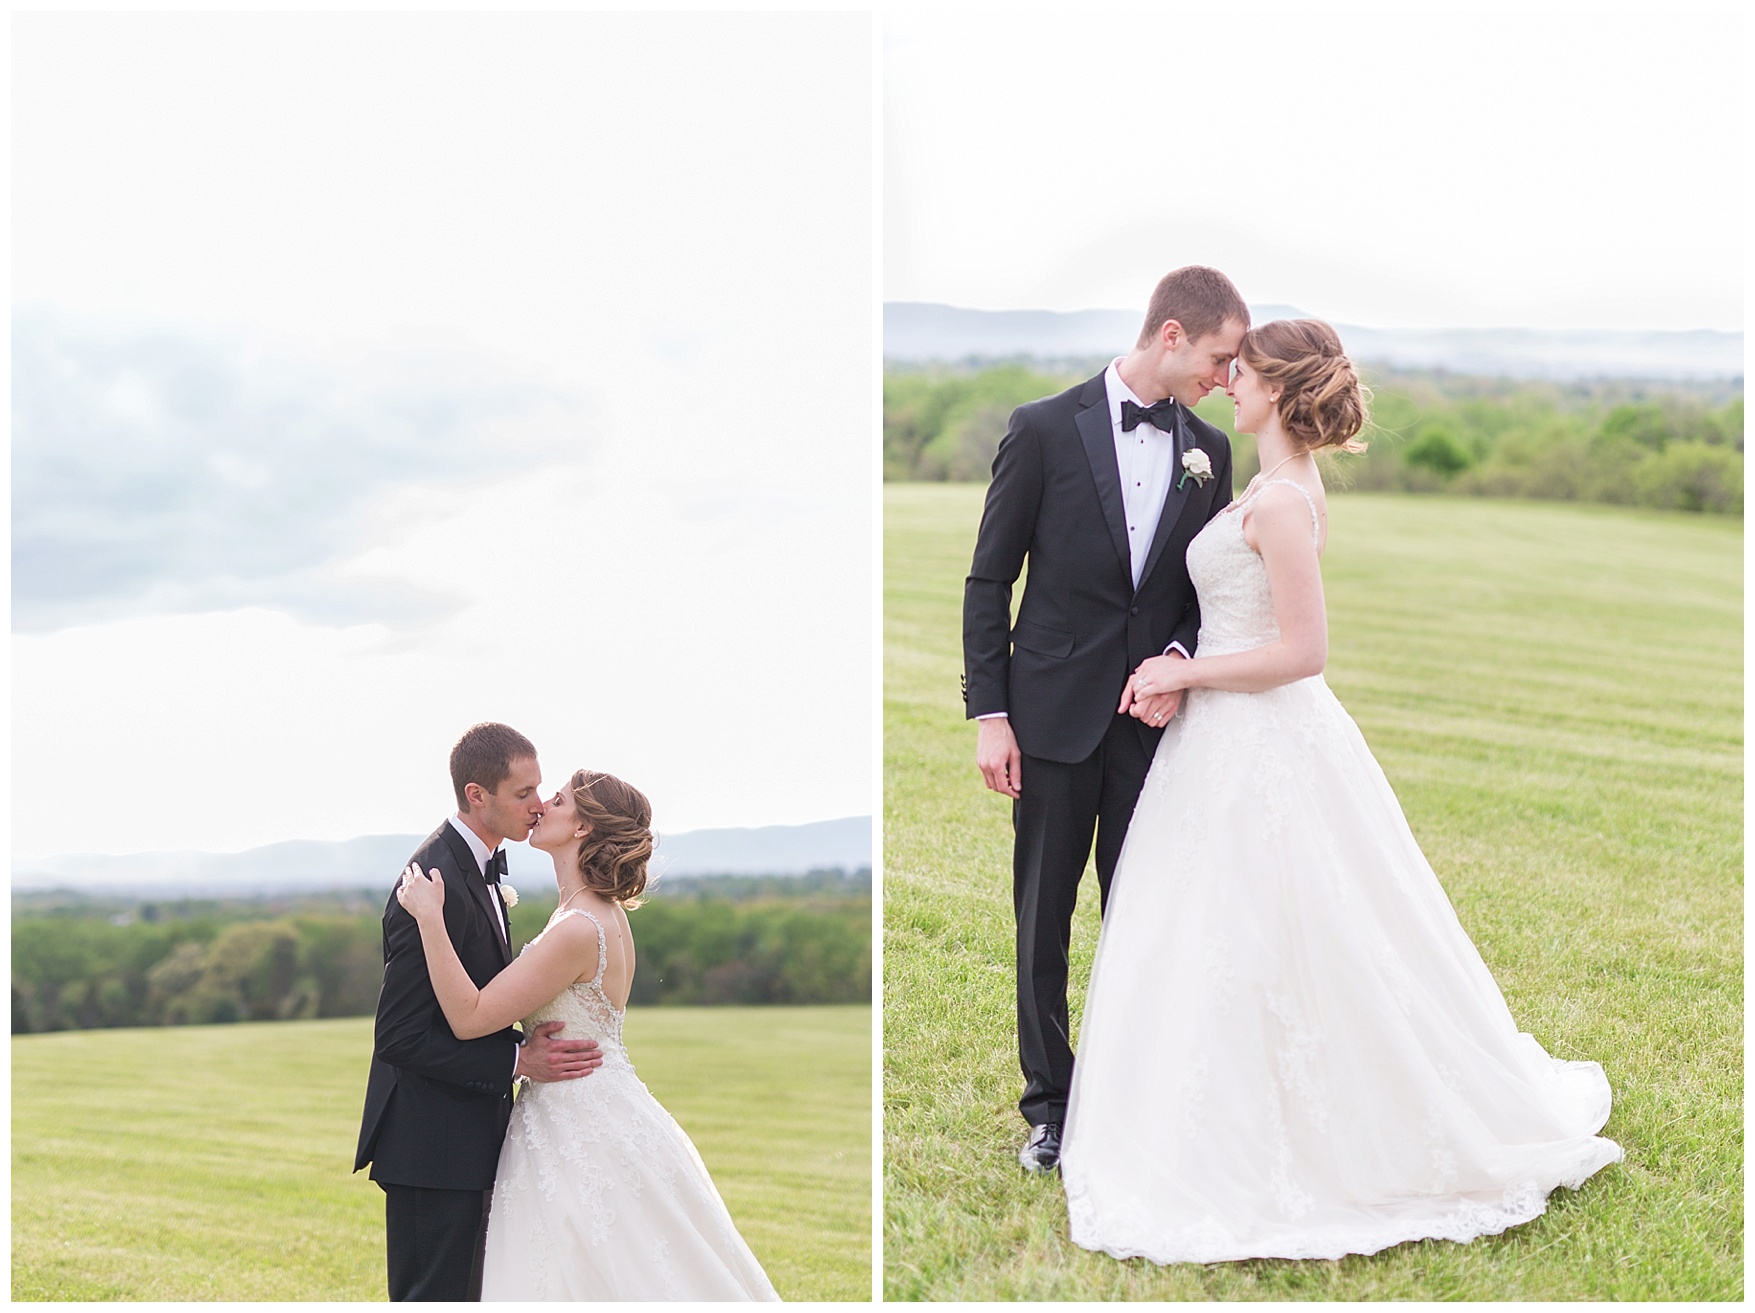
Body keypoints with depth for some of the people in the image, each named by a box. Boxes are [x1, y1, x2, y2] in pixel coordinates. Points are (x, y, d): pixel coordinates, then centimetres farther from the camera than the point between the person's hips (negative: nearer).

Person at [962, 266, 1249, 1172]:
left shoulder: (1210, 451, 6)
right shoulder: (1045, 429, -5)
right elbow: (989, 580, -3)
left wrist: (1182, 658, -8)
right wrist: (989, 713, -8)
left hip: (1156, 716, 3)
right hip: (1056, 714, -3)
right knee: (1043, 918, 7)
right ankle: (1050, 1105, 19)